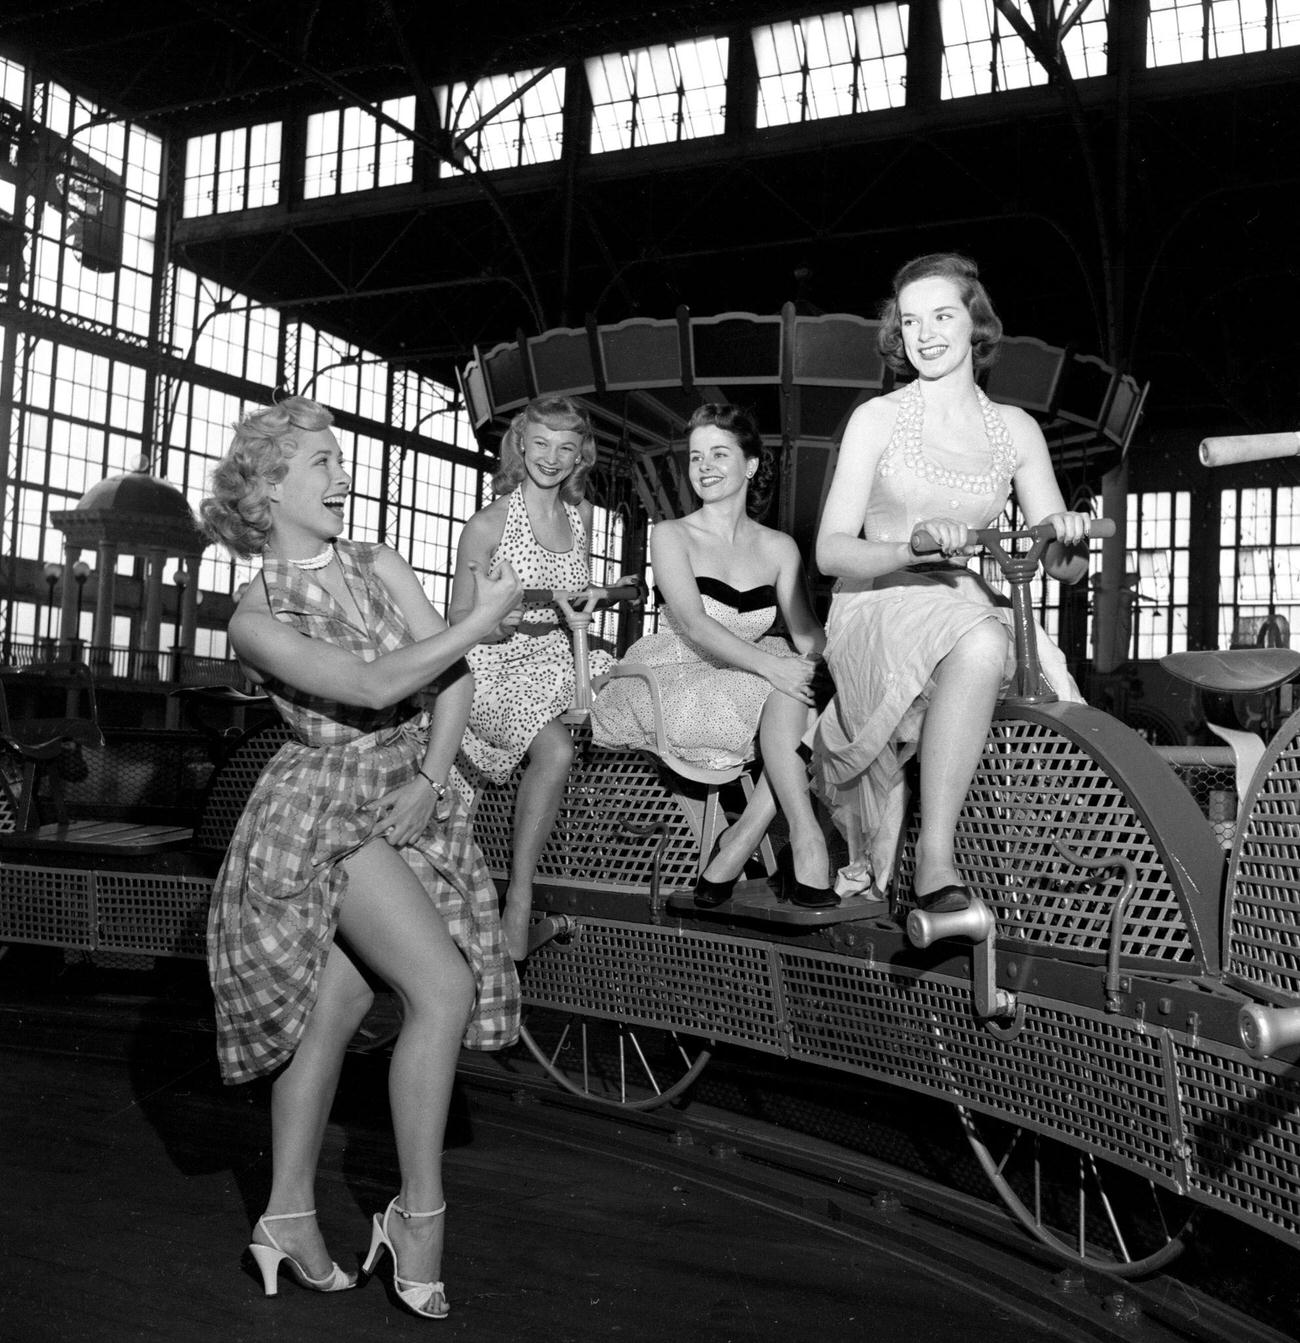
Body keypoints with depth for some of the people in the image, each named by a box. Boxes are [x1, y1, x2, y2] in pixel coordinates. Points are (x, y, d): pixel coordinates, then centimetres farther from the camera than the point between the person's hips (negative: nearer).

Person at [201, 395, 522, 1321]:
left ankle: (289, 1217, 23)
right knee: (444, 987, -17)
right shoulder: (257, 619, -10)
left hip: (409, 799, 5)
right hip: (324, 810, -5)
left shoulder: (381, 568, 6)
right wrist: (483, 620, -18)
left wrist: (430, 781, -11)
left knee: (333, 1016, 10)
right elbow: (372, 687, -23)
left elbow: (454, 680, 1)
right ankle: (420, 1213, -3)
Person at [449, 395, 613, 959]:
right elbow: (459, 619, -2)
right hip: (498, 664, -5)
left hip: (559, 658, 6)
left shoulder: (580, 515, 13)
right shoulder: (489, 523, -4)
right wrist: (495, 620, -23)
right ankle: (518, 899, -29)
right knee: (556, 748, -33)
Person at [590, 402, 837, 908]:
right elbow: (690, 623, -16)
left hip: (743, 682, 5)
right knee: (784, 689, -28)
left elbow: (806, 631, 3)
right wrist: (768, 664, -31)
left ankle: (740, 839, -23)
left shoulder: (779, 548, 12)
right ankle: (806, 845, -29)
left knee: (812, 691, -24)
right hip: (670, 681, -4)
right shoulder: (672, 535, 0)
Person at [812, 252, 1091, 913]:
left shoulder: (1015, 429, 12)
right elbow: (830, 550, -7)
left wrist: (1069, 542, -14)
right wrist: (914, 546, -25)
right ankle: (935, 863, -26)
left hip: (973, 607, 4)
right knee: (981, 642, -37)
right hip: (877, 606, -3)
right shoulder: (878, 418, 2)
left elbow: (1065, 567, 10)